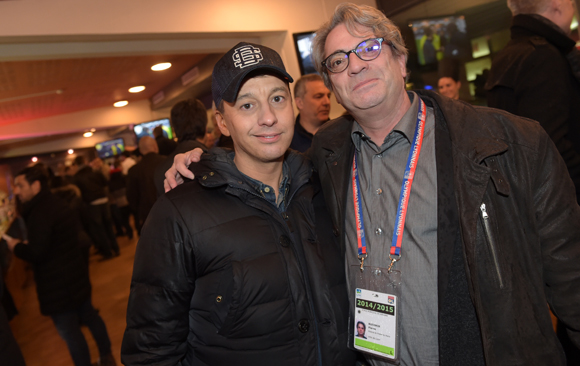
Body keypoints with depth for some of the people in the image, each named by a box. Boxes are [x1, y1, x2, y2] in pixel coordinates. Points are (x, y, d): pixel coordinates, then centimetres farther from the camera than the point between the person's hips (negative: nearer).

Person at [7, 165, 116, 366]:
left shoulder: (38, 212, -21)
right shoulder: (57, 204, 8)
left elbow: (36, 253, -26)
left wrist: (16, 246, -6)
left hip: (57, 285, -10)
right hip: (78, 277, 10)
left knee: (70, 332, 2)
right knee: (89, 316, 21)